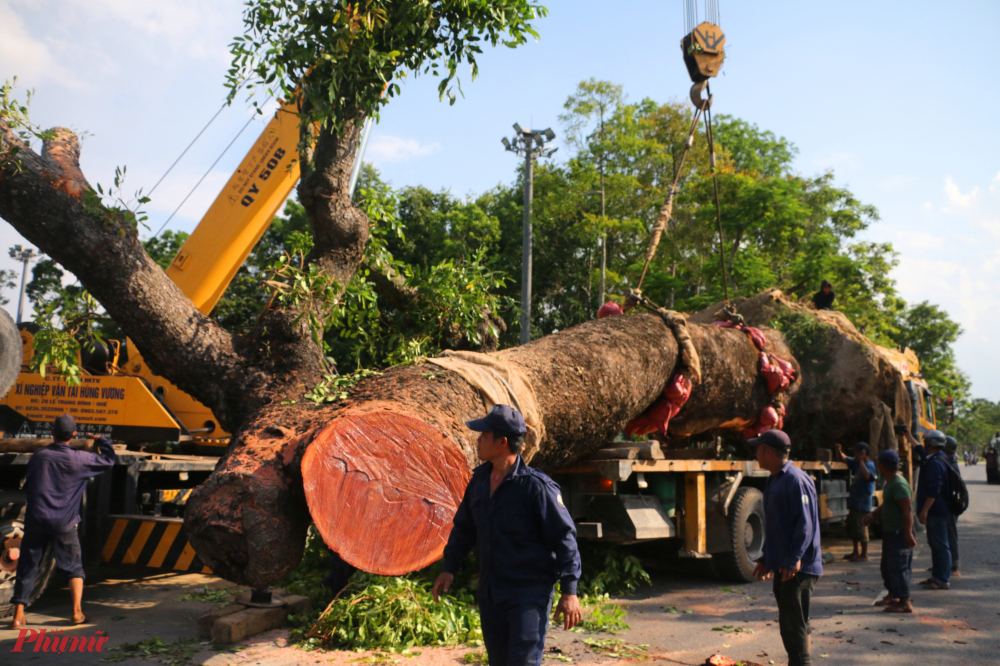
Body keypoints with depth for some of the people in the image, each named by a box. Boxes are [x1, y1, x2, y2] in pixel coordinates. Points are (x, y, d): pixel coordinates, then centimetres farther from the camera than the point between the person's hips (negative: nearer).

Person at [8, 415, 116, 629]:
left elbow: (27, 486, 12)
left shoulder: (38, 456, 1)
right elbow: (108, 459, 7)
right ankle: (77, 612, 4)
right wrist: (101, 440, 23)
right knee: (74, 567, 11)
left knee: (27, 568, 10)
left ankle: (18, 616, 9)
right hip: (64, 524, -1)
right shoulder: (79, 459, -6)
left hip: (36, 521, 2)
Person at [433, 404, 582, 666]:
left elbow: (564, 537, -14)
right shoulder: (479, 480, 5)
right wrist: (449, 567, 14)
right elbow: (464, 527, 19)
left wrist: (569, 591, -15)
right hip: (490, 593, 7)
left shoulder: (536, 486, -17)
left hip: (530, 593, -7)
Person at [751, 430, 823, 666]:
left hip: (798, 568, -10)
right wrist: (766, 558, 21)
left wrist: (794, 560, -25)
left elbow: (806, 525, -21)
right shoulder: (774, 480, 14)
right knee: (790, 624, 16)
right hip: (782, 566, 10)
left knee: (793, 625, -8)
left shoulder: (796, 480, -16)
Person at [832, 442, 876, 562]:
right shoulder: (855, 462, 11)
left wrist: (861, 461, -25)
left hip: (863, 503, -9)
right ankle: (856, 552, 26)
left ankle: (864, 555, 2)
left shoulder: (870, 465, -12)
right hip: (854, 501, 9)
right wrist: (838, 450, -7)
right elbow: (842, 458, 13)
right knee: (852, 527, 15)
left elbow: (866, 475, -31)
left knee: (861, 528, -6)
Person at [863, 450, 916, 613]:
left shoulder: (899, 484, -20)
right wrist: (873, 515, 16)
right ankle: (892, 595, 32)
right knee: (887, 565, 19)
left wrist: (908, 533, -27)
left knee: (898, 566, -8)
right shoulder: (890, 482, 13)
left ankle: (905, 603, -2)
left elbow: (907, 510, -25)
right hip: (890, 532, 11)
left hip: (899, 533, -11)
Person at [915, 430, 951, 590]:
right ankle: (936, 576, 24)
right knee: (935, 544, 16)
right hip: (935, 511, 11)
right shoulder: (933, 460, 9)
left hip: (936, 511, -11)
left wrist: (924, 510, -26)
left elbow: (934, 491, -26)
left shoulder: (935, 463, -21)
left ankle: (943, 580, 0)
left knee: (940, 545, -5)